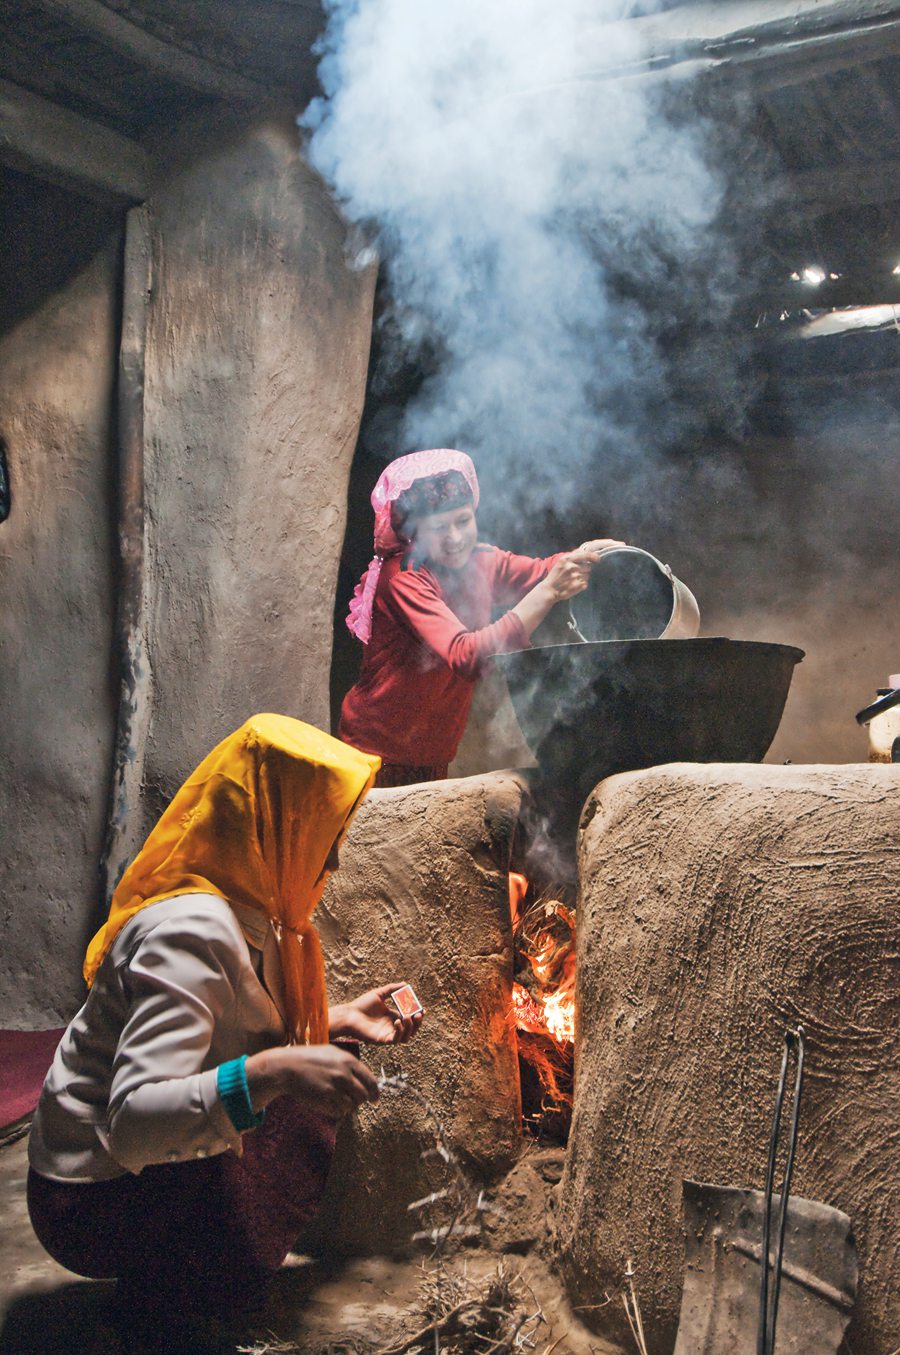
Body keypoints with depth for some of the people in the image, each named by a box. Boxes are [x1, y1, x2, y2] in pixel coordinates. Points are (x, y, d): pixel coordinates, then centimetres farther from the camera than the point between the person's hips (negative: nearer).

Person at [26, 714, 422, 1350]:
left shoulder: (246, 911, 3)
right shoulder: (191, 929, -28)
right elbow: (132, 1124, -37)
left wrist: (339, 1020, 3)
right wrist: (270, 1071, -47)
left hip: (159, 1158, 10)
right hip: (101, 1198, -10)